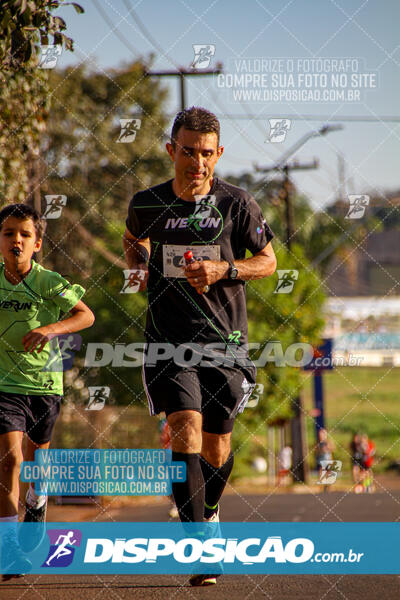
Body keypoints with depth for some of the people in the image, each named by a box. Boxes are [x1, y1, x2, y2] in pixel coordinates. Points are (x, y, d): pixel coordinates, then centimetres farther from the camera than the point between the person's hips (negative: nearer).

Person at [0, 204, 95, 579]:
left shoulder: (49, 283, -9)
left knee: (37, 454, 20)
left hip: (44, 382, 1)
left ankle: (36, 506, 52)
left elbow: (86, 315, -8)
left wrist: (51, 329, -22)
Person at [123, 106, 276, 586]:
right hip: (169, 339, 0)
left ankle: (209, 512, 41)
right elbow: (133, 238, 25)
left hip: (224, 339, 0)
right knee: (186, 429, -18)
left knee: (216, 447, 8)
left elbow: (268, 261, 7)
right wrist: (138, 265, 4)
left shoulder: (237, 203, -2)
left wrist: (223, 269, -10)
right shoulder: (147, 204, 2)